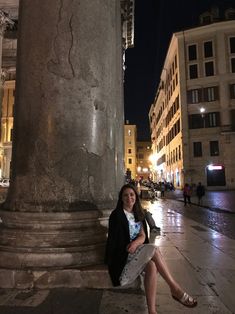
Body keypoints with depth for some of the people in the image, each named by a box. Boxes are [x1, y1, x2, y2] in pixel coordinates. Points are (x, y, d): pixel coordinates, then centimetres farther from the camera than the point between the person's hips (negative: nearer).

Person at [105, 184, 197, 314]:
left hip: (136, 251, 6)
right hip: (123, 255, -6)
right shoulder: (117, 215, -9)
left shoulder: (138, 214, 11)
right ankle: (175, 289, -14)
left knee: (151, 265, -27)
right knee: (154, 249, -25)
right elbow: (113, 240, -10)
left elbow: (142, 236, 2)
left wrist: (136, 243, -19)